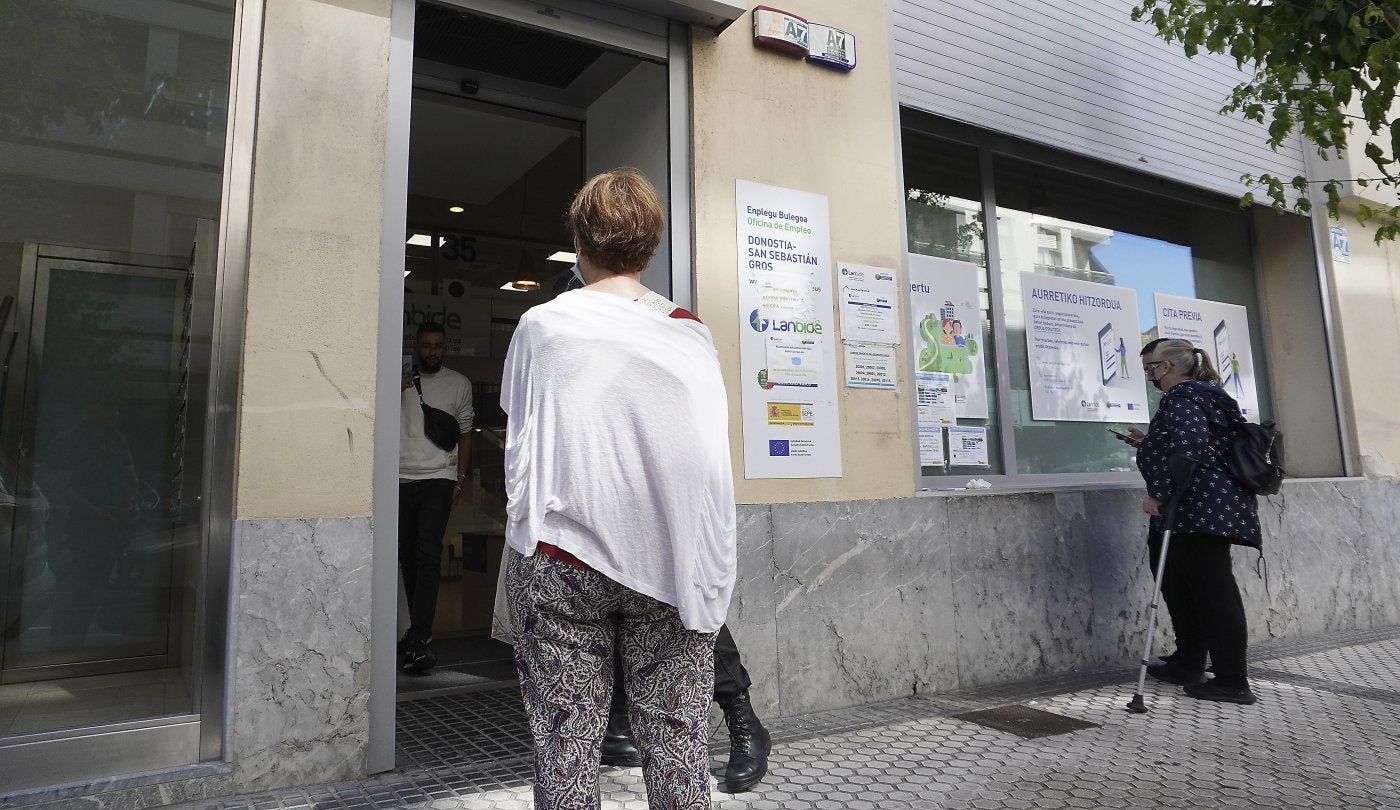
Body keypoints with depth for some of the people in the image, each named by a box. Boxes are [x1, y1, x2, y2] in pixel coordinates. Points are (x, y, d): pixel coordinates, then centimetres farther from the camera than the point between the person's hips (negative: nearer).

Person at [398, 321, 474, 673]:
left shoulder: (459, 384, 11)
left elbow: (465, 434, 14)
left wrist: (460, 479, 6)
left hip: (438, 479, -2)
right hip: (401, 478, 2)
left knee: (428, 554, -14)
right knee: (407, 556, 5)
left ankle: (419, 639, -18)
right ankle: (420, 628, 18)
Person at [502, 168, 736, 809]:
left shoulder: (540, 326, -3)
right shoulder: (691, 334, 0)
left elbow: (518, 440, 6)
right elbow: (710, 453, -1)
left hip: (563, 557, -1)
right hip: (671, 560, 1)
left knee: (567, 739, 9)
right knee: (675, 737, 9)